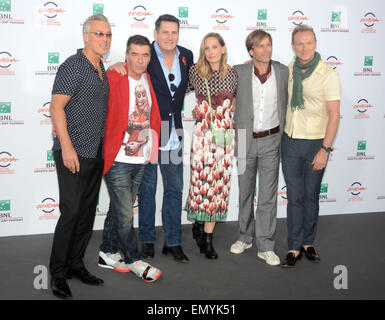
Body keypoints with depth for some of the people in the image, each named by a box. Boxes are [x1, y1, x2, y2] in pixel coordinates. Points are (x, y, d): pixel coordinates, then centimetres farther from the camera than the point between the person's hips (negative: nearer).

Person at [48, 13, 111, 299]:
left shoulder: (102, 70, 15)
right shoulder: (73, 66, -10)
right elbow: (57, 107, -16)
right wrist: (67, 147, -22)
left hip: (96, 153, 8)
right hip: (74, 153, -8)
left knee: (87, 211, 12)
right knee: (71, 211, -7)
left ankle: (75, 264, 23)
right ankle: (58, 273, 4)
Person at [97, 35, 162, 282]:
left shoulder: (148, 80, 7)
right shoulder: (112, 79, -14)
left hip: (140, 159, 7)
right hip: (118, 160, -7)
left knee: (119, 209, 17)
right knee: (125, 214, 1)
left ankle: (108, 254, 30)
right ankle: (134, 260, 16)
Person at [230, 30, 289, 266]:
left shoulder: (283, 72, -2)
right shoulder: (239, 72, -7)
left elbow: (286, 104, 8)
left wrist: (285, 137, 8)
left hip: (270, 140, 0)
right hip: (245, 140, 0)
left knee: (268, 194, 1)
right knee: (245, 192, 13)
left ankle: (265, 246, 10)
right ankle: (246, 237, 30)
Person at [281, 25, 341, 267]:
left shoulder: (328, 74, -11)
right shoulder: (289, 70, 3)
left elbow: (334, 115, -13)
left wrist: (325, 149, -17)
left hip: (316, 143, -3)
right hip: (290, 141, 3)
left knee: (311, 196, 10)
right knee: (294, 197, 5)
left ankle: (308, 243, 25)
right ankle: (294, 248, 12)